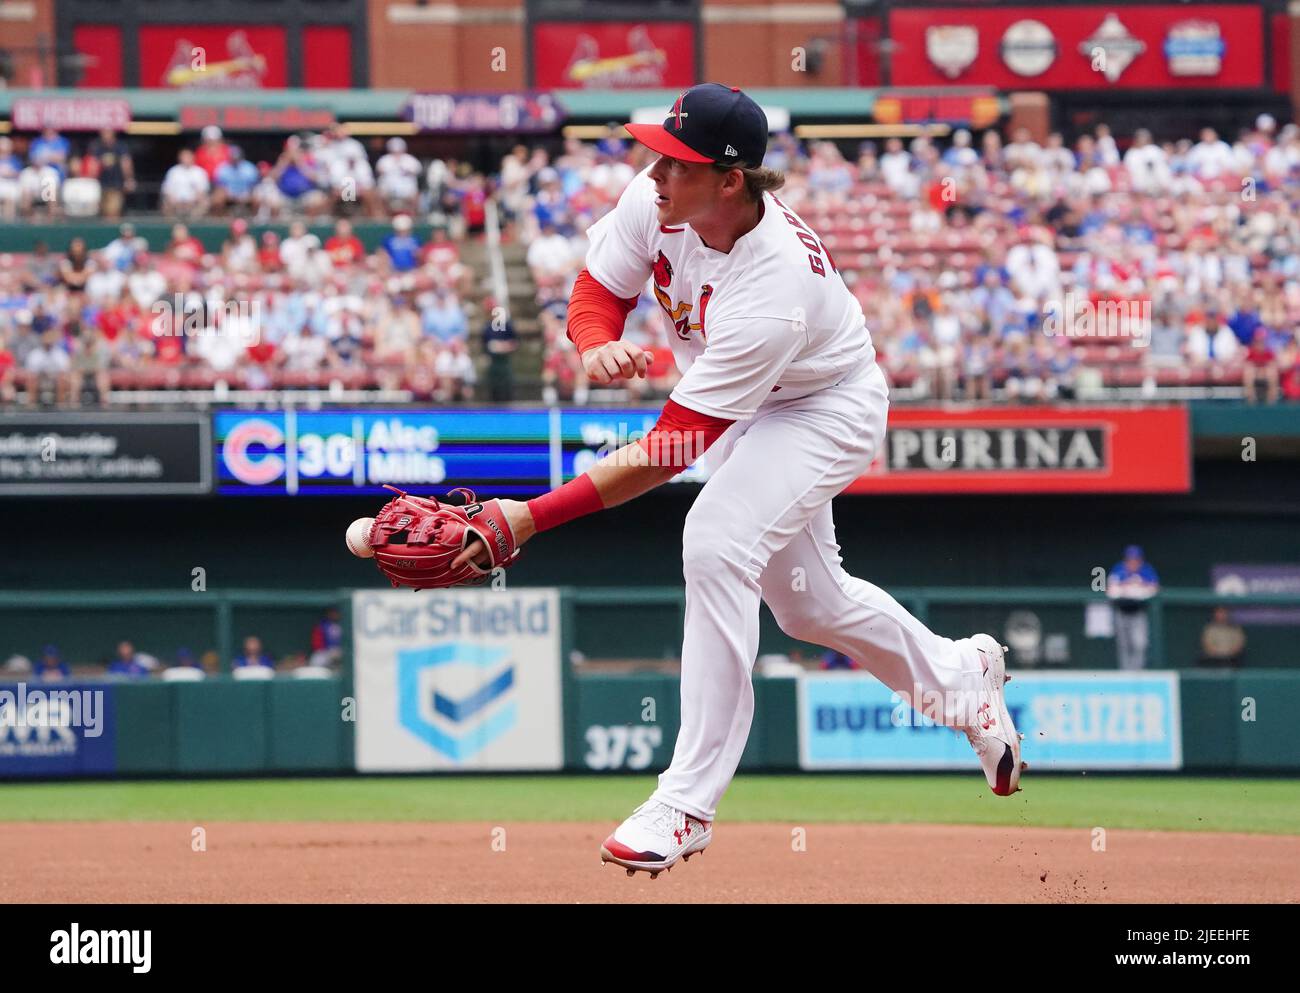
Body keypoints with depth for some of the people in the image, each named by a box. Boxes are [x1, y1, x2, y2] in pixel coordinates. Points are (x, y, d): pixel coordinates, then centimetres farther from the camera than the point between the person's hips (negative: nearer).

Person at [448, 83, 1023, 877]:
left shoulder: (771, 290, -41)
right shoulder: (659, 199, -23)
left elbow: (670, 453, -40)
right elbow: (598, 292, -6)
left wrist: (534, 517, -44)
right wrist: (598, 348, -32)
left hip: (827, 410, -8)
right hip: (751, 406, 8)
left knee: (717, 547, -29)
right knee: (808, 600, 19)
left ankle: (689, 803, -24)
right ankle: (957, 675, 48)